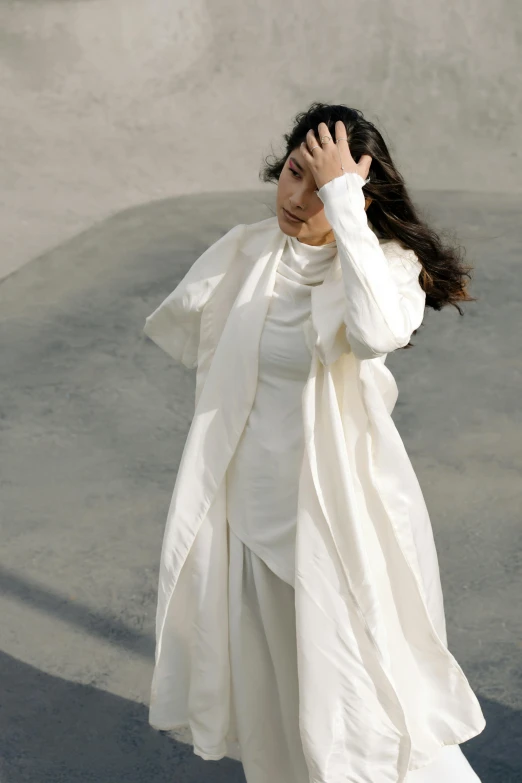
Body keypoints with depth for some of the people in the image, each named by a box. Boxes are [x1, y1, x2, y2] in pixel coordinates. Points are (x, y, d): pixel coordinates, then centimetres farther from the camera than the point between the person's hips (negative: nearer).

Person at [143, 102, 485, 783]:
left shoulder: (392, 264, -13)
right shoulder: (247, 253, 0)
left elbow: (376, 333, -38)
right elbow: (170, 325, 17)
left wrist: (341, 198, -32)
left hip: (344, 514, -5)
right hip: (259, 508, 5)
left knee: (356, 705, 2)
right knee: (272, 696, 19)